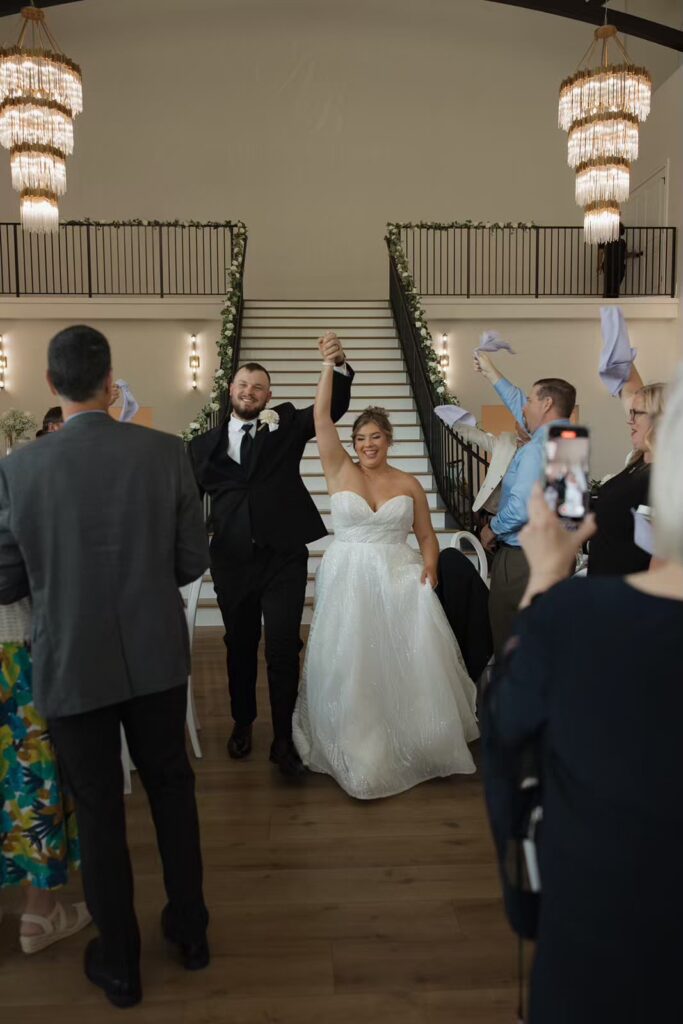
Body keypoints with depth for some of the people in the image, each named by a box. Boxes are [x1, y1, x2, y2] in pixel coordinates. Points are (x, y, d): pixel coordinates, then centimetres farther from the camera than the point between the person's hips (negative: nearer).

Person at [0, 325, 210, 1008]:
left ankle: (119, 965, 33)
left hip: (70, 666, -1)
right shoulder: (165, 452, -11)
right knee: (172, 789, 21)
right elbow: (193, 561, -5)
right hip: (155, 656, 1)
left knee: (99, 812, 15)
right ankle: (190, 929, 39)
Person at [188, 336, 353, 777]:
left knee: (284, 647, -2)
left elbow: (332, 408, -10)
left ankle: (284, 739, 13)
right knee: (240, 645, 16)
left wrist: (339, 365, -27)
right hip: (232, 560, 2)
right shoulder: (205, 444, 8)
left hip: (284, 557, -2)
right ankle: (243, 722, 37)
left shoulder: (286, 424, 4)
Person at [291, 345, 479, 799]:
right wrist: (330, 365, -10)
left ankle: (415, 746, 16)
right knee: (350, 669, -2)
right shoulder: (340, 470, 4)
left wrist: (429, 566, -8)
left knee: (410, 665, -3)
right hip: (349, 582, -1)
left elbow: (427, 534, 11)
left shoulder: (409, 483, 7)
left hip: (401, 581, 1)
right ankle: (361, 756, 12)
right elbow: (321, 417, -5)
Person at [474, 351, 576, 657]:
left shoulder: (540, 447, -20)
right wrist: (490, 372, 30)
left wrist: (492, 528, -9)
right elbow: (520, 405, 22)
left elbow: (521, 507, -28)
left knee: (509, 641, 4)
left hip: (523, 560, -9)